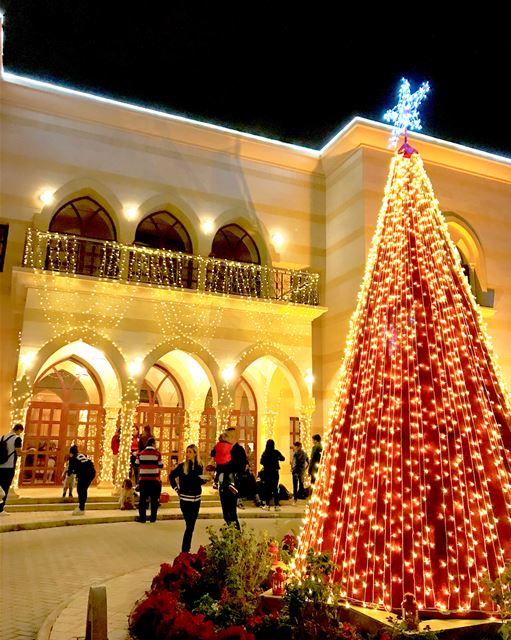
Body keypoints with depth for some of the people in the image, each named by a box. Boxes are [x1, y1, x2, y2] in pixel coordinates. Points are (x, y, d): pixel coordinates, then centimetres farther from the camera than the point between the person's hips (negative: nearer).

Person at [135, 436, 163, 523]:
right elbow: (160, 465, -3)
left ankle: (142, 517, 9)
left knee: (142, 498, 8)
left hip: (143, 479, 2)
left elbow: (136, 465, 6)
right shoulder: (157, 453, -5)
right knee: (154, 499, 7)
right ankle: (153, 517, 10)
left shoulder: (141, 453, 3)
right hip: (154, 479, -2)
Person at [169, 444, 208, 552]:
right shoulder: (182, 466, -8)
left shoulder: (199, 467, -1)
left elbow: (198, 481, 4)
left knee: (191, 525, 11)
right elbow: (171, 476, 5)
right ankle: (184, 550, 1)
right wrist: (176, 489, 3)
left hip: (196, 499, 4)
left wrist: (204, 480, -15)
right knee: (189, 525, -7)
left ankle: (187, 548, 24)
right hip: (185, 499, -4)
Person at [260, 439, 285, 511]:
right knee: (275, 488, 5)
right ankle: (276, 505, 2)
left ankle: (267, 504, 12)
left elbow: (261, 462, 0)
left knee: (267, 488, 10)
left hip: (266, 472, 0)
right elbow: (283, 459, 4)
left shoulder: (264, 453, -8)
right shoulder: (276, 452, -8)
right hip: (275, 472, 0)